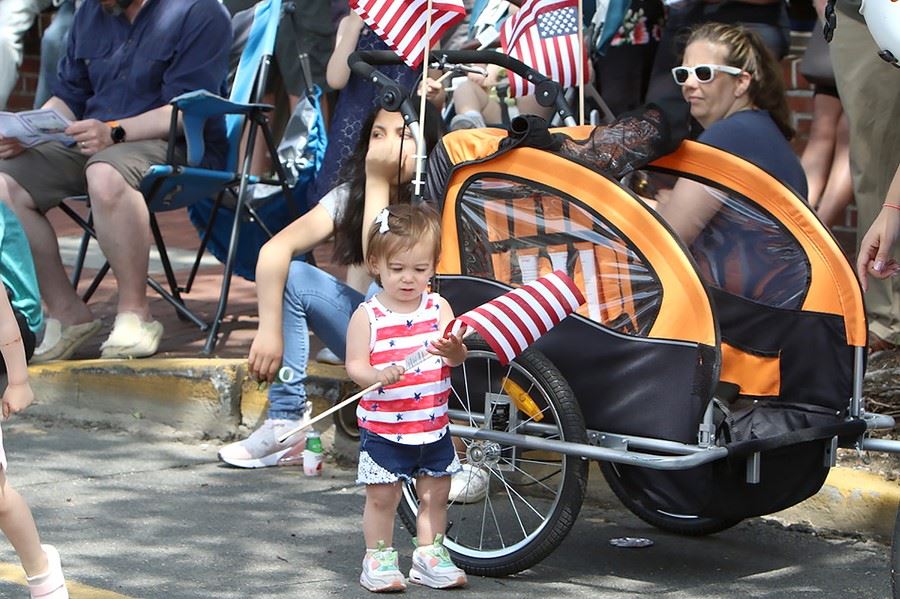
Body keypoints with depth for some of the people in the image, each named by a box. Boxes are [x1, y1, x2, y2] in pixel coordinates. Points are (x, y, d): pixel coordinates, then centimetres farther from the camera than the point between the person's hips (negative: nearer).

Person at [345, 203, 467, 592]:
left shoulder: (438, 308, 1)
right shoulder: (367, 316, -7)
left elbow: (457, 357, -8)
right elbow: (354, 365, -10)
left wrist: (452, 351, -32)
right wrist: (377, 376, -32)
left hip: (433, 425, 3)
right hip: (383, 428, -3)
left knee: (435, 494, 12)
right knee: (382, 496, 1)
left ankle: (429, 555, 25)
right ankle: (378, 558, 14)